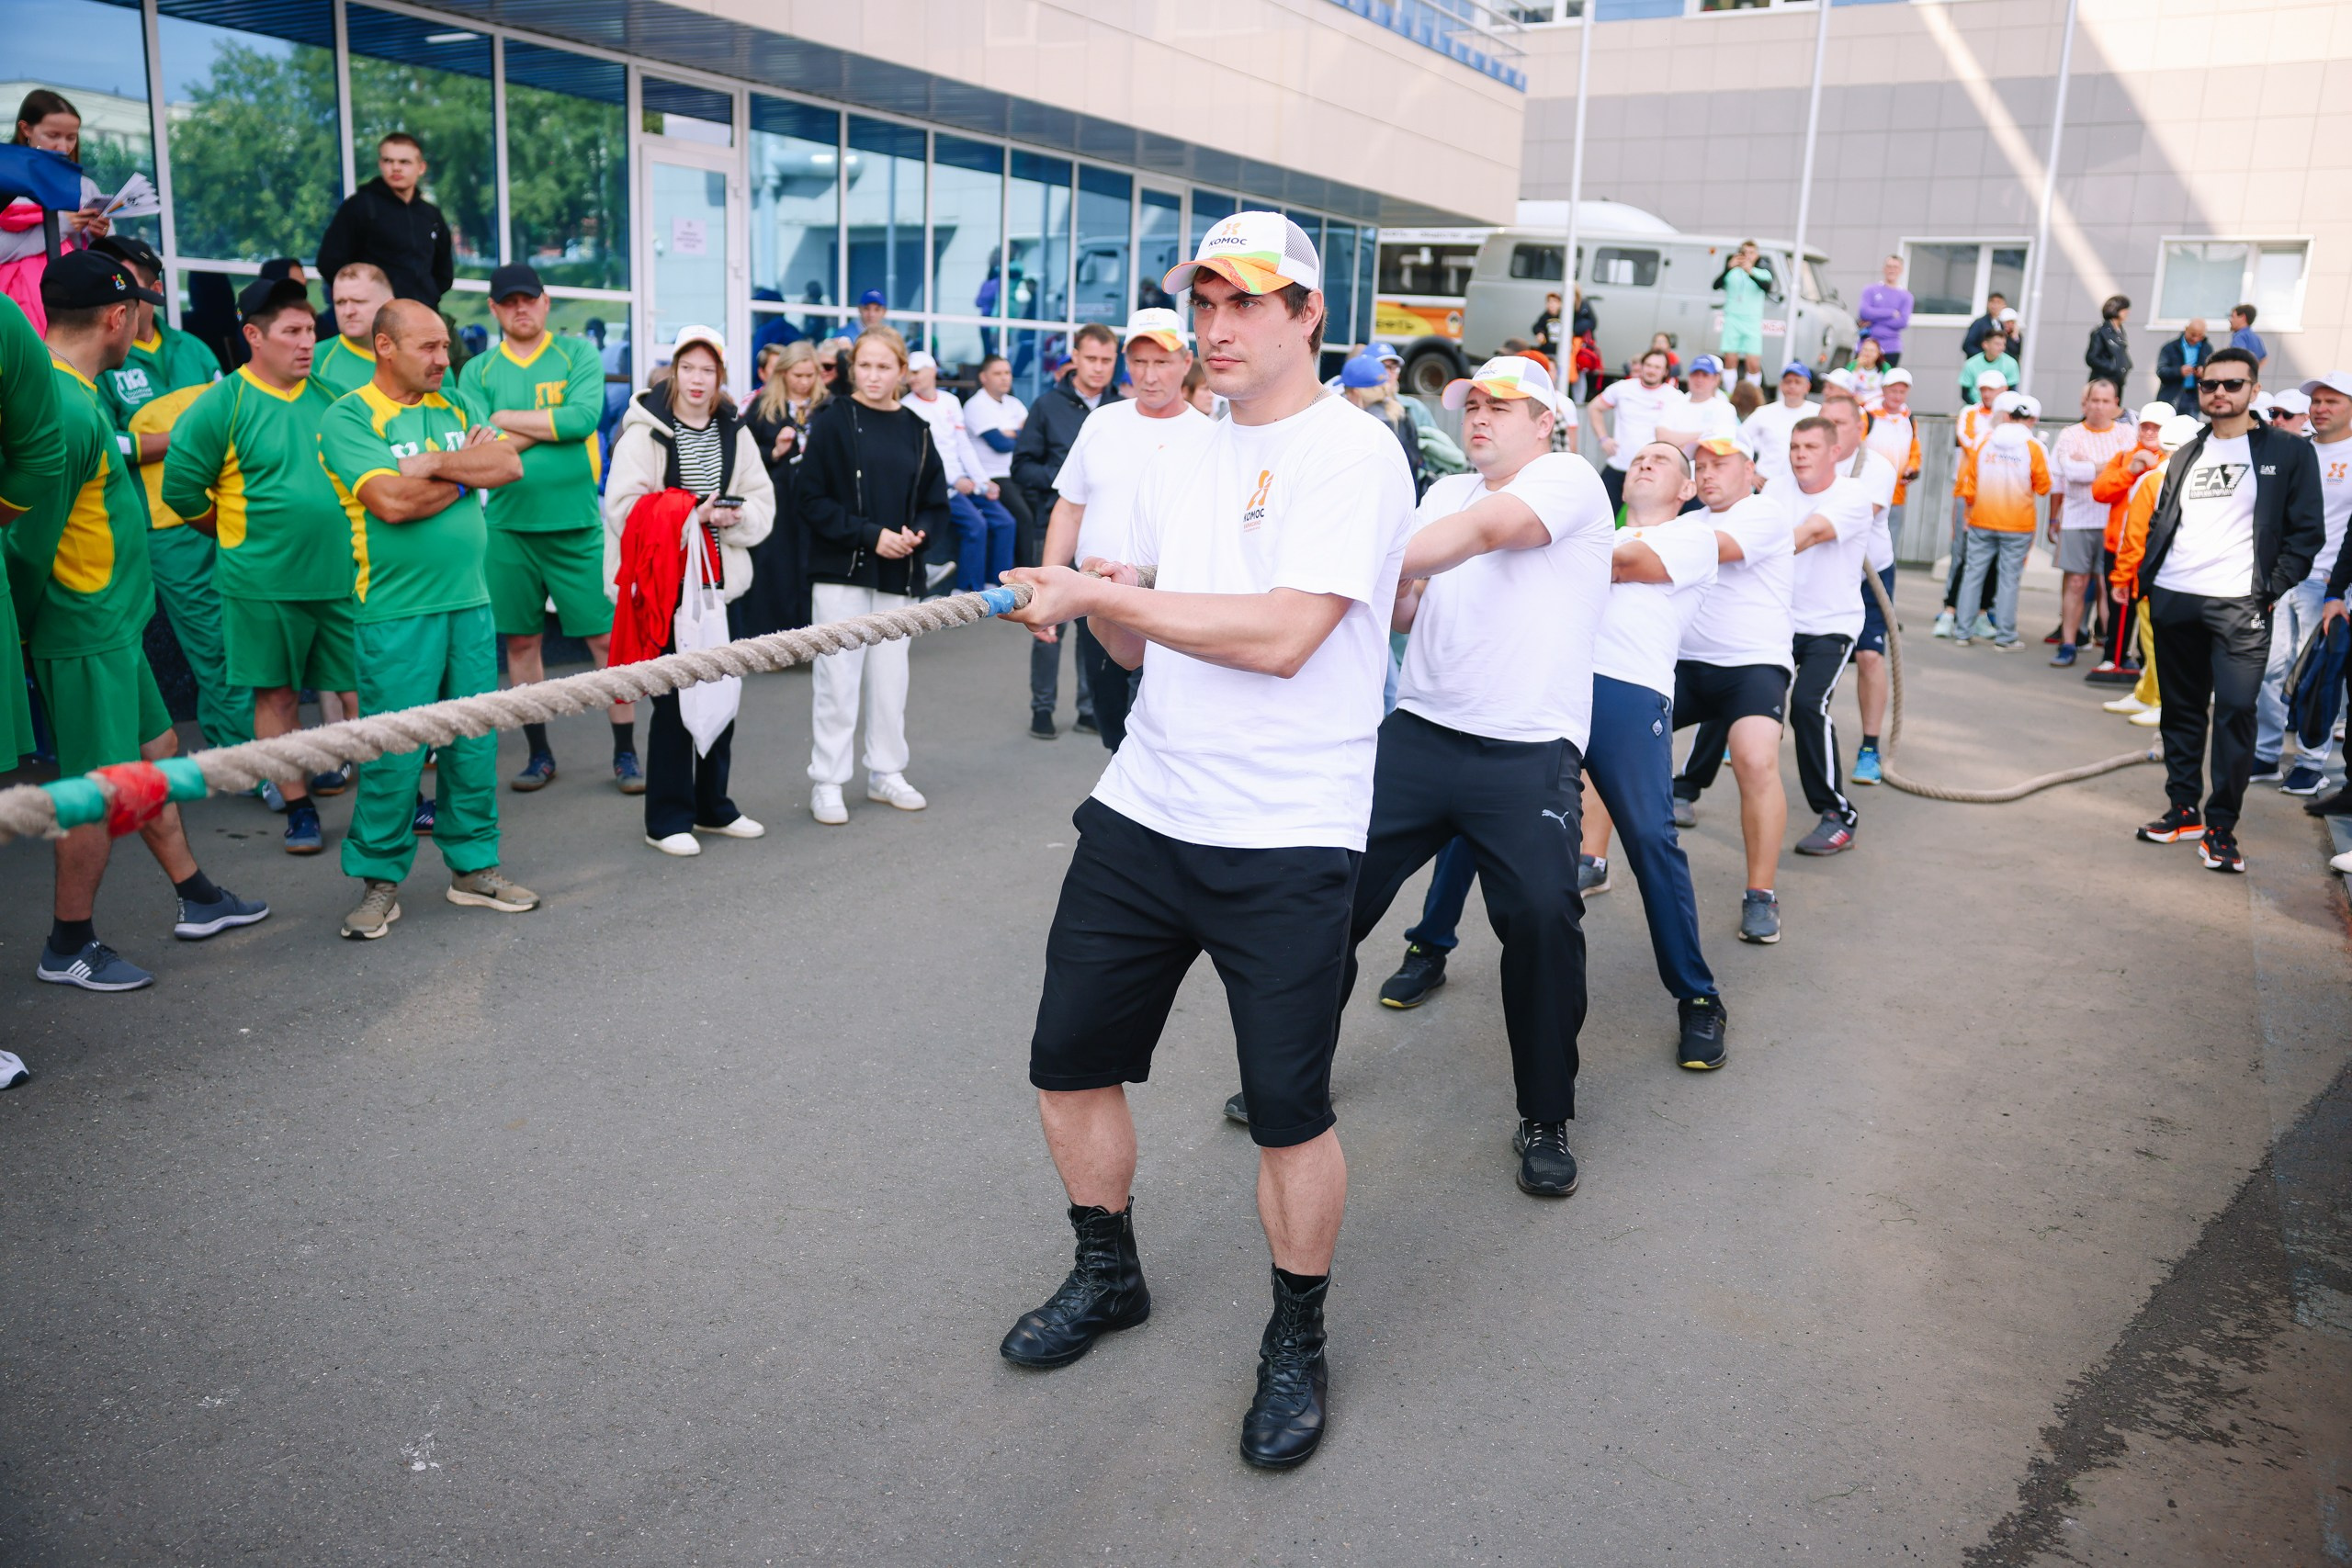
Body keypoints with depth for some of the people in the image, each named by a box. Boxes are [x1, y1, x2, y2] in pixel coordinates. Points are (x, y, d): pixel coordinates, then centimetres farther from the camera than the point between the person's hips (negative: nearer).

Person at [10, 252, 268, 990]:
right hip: (86, 633, -10)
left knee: (155, 752, 18)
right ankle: (67, 949, 13)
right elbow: (34, 535, -22)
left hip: (109, 624, 10)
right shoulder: (69, 409, -23)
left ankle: (196, 898, 31)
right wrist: (33, 625, -10)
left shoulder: (64, 388, 8)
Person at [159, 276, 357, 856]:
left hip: (343, 574, 3)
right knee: (277, 694, 7)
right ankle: (298, 808, 17)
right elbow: (179, 486, -2)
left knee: (364, 688, 6)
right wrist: (240, 535, 5)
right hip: (265, 583, -3)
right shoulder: (222, 404, -6)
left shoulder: (327, 394, 5)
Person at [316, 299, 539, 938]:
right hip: (396, 611, -5)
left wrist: (435, 465, -13)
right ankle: (379, 881, 12)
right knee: (395, 753, -2)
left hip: (470, 603, 5)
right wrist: (467, 471, -6)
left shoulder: (455, 407, 13)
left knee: (474, 742, 10)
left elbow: (510, 464, -1)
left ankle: (474, 865, 22)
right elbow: (391, 501, -18)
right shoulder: (348, 417, -5)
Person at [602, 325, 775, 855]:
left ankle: (713, 806, 27)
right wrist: (692, 516, -20)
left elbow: (763, 503, 8)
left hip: (719, 580, 6)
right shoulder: (644, 431, -8)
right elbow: (625, 508, -15)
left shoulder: (735, 433, 8)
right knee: (674, 700, -3)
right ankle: (667, 818, 9)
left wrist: (735, 517, -13)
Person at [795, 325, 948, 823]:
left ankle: (886, 773, 24)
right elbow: (812, 501, -9)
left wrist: (917, 533, -10)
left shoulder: (916, 431, 7)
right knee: (838, 679, -1)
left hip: (898, 576, 4)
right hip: (841, 574, -3)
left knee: (890, 678, 10)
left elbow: (936, 504, 10)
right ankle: (826, 782, 9)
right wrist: (870, 534, -16)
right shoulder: (833, 425, -4)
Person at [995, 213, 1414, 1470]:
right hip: (1142, 813, 7)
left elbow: (1283, 634, -23)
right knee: (1070, 1062, 12)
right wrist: (1101, 607, -6)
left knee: (1288, 1111, -1)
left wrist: (1098, 589, -17)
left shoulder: (1351, 454, -10)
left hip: (1286, 842, -6)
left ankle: (1297, 1339, 25)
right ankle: (1107, 1275, 37)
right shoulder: (1180, 462, 12)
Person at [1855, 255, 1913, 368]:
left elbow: (1903, 321, -6)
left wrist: (1874, 318, -9)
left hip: (1891, 349, 0)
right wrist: (1891, 313, -10)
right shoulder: (1871, 291, 7)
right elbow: (1864, 312, -9)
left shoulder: (1906, 296, 7)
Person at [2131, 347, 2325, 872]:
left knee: (2236, 710, -12)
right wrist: (2148, 577, 6)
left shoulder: (2289, 452, 2)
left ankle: (2221, 828, -6)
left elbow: (2307, 531, -1)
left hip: (2239, 605, -5)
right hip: (2172, 600, 5)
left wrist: (2271, 590, -9)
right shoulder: (2186, 457, 16)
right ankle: (2183, 810, 21)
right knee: (2180, 708, 10)